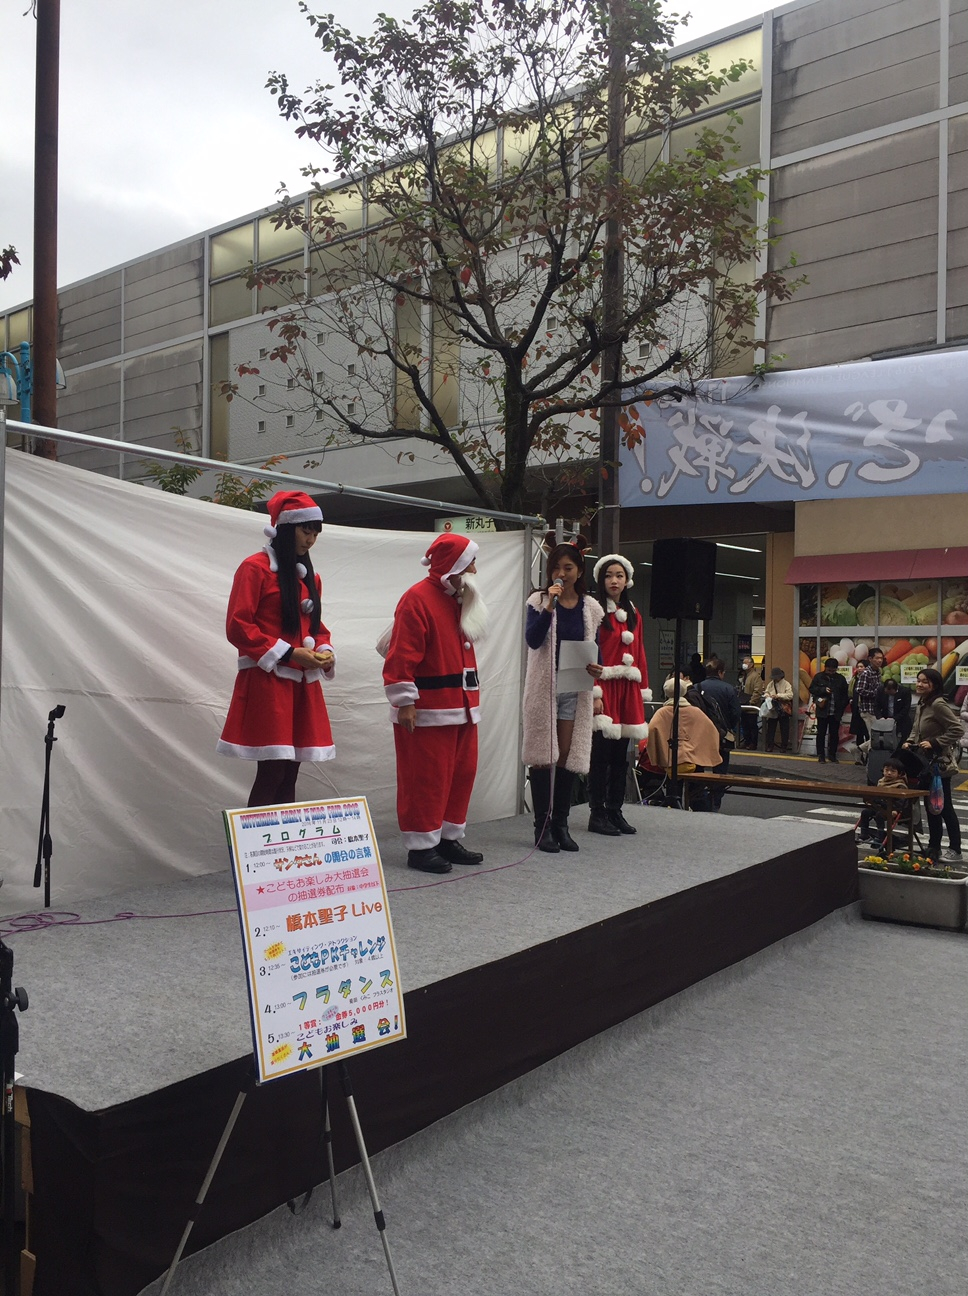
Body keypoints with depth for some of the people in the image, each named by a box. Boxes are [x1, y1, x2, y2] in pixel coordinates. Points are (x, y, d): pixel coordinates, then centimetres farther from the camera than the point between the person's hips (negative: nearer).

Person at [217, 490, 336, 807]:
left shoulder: (308, 576, 16)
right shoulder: (255, 567, -6)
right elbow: (237, 627, -12)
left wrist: (324, 652, 1)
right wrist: (288, 653, -16)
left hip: (302, 684, 7)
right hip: (267, 682, -7)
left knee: (290, 774, 8)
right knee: (272, 772, -9)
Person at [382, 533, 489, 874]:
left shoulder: (460, 599, 15)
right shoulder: (418, 599, -13)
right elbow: (402, 655, -17)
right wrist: (404, 701, -20)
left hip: (462, 705, 9)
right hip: (428, 710, -9)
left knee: (462, 773, 12)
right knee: (426, 778, -2)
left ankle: (448, 839, 24)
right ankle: (421, 847, 8)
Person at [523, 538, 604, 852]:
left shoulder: (590, 607, 6)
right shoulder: (539, 600, -3)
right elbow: (533, 640, -16)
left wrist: (597, 669, -7)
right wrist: (550, 605, -24)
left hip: (576, 690, 3)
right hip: (544, 687, -3)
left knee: (568, 757, 5)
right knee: (543, 757, -2)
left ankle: (561, 824, 15)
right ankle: (542, 826, 5)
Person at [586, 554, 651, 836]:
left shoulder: (633, 614, 17)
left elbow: (639, 653, 17)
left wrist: (644, 691, 10)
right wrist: (594, 692, -19)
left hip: (627, 689, 6)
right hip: (603, 687, -6)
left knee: (621, 755, 9)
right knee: (601, 753, -4)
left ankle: (615, 811, 17)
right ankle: (597, 814, 3)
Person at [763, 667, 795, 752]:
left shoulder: (786, 684, -3)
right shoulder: (770, 684, 10)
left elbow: (790, 695, -13)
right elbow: (766, 693, 13)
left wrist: (778, 695, -20)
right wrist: (767, 696, -11)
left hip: (783, 710, -3)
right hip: (772, 710, 3)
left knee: (784, 730, 4)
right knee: (770, 729, 4)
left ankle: (784, 746, 12)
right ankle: (769, 746, 11)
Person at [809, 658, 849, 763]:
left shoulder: (840, 679, 6)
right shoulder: (818, 677, 2)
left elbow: (845, 695, 7)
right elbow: (812, 689, 1)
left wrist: (842, 708, -2)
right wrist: (823, 690, -14)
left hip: (836, 712, 2)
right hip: (822, 711, -1)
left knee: (834, 734, 6)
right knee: (821, 733, 1)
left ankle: (832, 754, 15)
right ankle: (820, 755, 6)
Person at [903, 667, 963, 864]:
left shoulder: (938, 705, -18)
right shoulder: (920, 706, 10)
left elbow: (957, 729, -21)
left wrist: (934, 742, -22)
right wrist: (910, 742, 3)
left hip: (940, 763, -9)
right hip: (926, 762, 9)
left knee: (944, 806, -1)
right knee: (930, 805, 14)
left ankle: (955, 851, 9)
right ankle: (934, 848, 23)